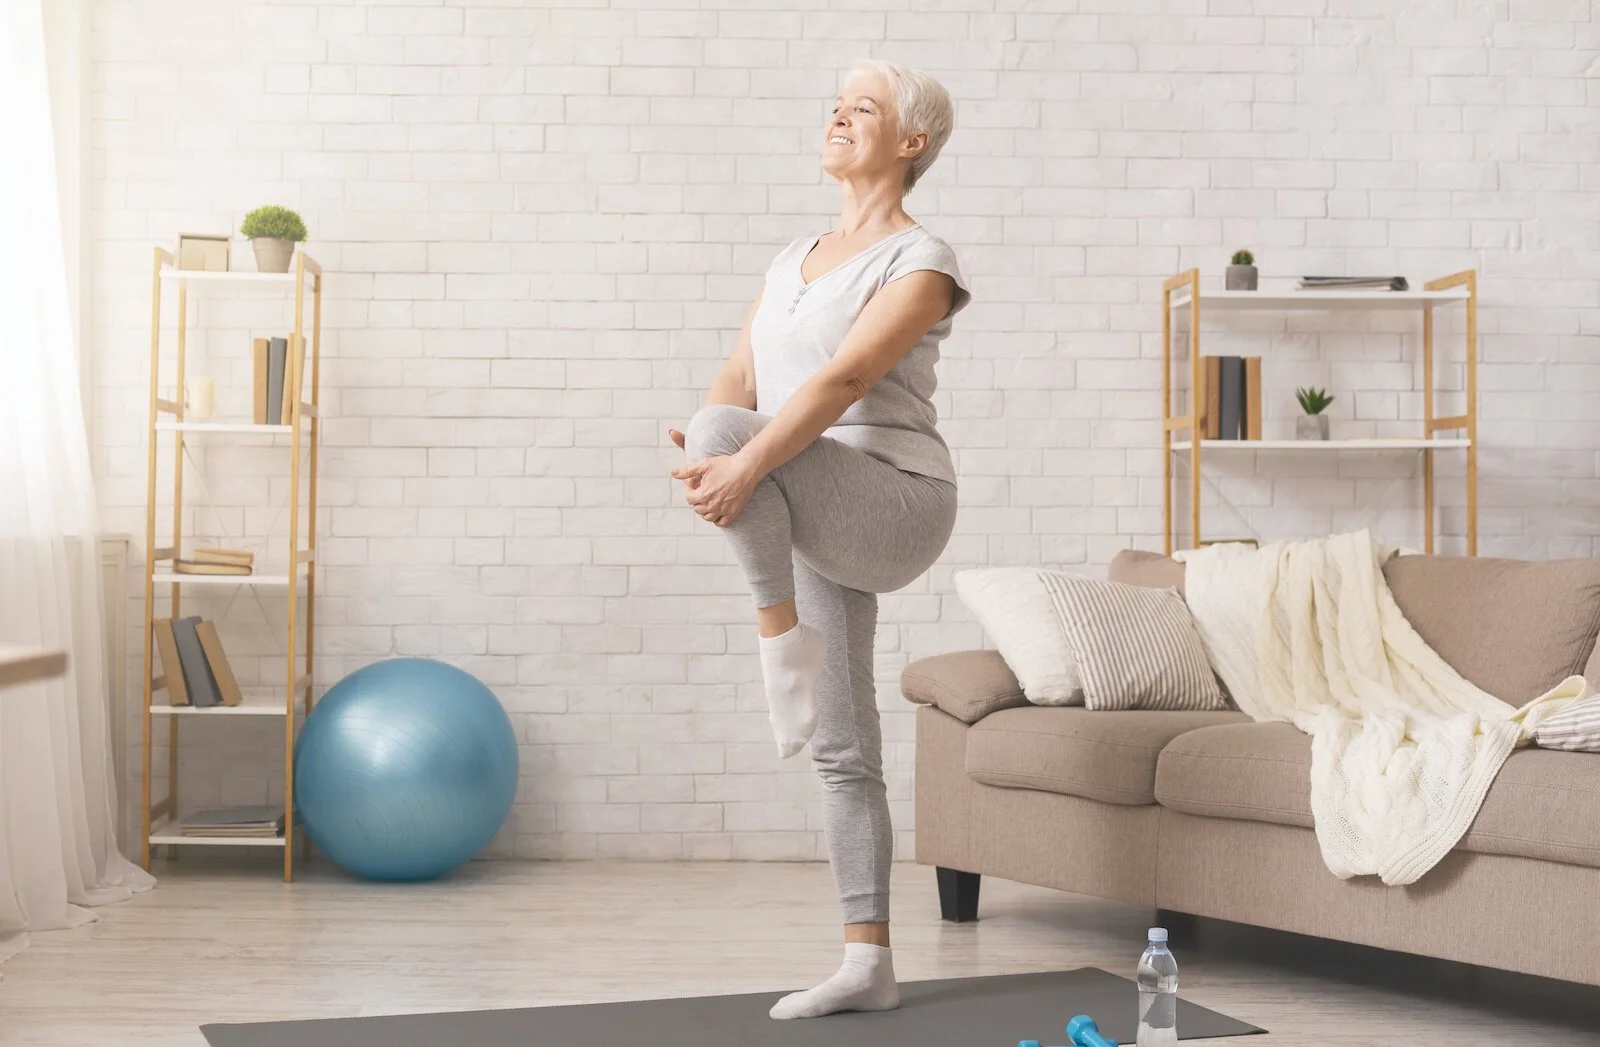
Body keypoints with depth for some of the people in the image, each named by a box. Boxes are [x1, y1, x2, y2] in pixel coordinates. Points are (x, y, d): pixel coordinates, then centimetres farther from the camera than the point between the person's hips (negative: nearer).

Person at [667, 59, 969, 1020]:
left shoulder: (920, 261, -6)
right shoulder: (794, 260, 17)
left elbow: (845, 380, -21)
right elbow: (740, 379, 6)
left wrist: (743, 461, -34)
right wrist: (698, 455, -17)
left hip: (893, 502, -7)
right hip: (819, 524, 7)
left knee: (725, 432, -30)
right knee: (843, 751, 7)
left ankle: (785, 644, -17)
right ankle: (870, 967, 13)